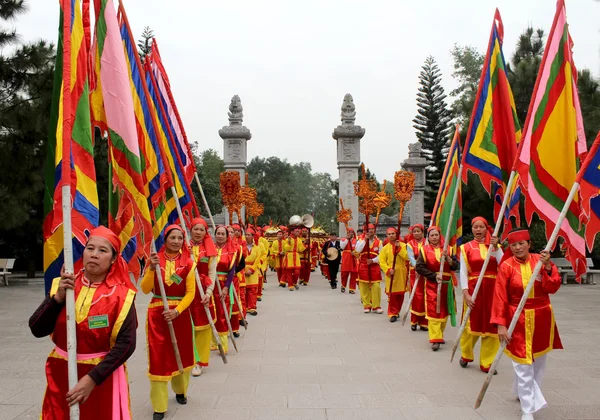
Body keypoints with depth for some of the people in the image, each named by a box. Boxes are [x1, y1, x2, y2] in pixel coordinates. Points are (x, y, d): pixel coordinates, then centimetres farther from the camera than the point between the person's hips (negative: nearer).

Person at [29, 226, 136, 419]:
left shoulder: (121, 294, -12)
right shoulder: (62, 286, -2)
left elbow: (126, 343, -16)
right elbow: (37, 330, -6)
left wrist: (92, 378, -21)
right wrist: (58, 298, -19)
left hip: (103, 377, -3)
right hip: (61, 375, 3)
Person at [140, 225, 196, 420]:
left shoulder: (188, 263, -1)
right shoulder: (155, 259, -2)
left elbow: (190, 292, -4)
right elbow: (145, 289, -10)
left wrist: (176, 310, -17)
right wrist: (152, 268, -23)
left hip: (181, 313, 1)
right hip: (157, 313, -1)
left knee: (181, 354, 15)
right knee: (158, 357, -2)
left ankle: (180, 391, 40)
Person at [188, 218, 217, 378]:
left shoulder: (210, 250, 3)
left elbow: (212, 273, 1)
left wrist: (209, 292, -11)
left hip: (204, 291, 1)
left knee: (202, 327, 5)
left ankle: (199, 361, 16)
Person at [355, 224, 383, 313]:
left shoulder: (378, 242, 5)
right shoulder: (361, 240, 4)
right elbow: (358, 250, -15)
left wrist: (372, 260, -13)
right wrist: (365, 240, -17)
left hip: (374, 266, 0)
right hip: (363, 266, 0)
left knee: (376, 287, -5)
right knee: (364, 287, 2)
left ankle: (376, 306, 5)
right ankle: (367, 306, 14)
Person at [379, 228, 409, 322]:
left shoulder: (403, 245, 4)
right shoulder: (385, 248, 4)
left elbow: (406, 257, -10)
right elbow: (382, 261, -1)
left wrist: (399, 248, -14)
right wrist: (388, 270, -14)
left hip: (401, 273, 1)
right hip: (391, 274, -1)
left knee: (400, 294, 8)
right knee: (392, 294, -6)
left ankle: (396, 311, 25)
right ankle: (392, 313, 2)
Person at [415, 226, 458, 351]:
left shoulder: (448, 249, 6)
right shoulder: (424, 250, 0)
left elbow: (455, 266, -1)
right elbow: (419, 267, -7)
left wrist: (448, 258, -18)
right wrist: (434, 275, -14)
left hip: (446, 284, 3)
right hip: (431, 284, -3)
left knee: (444, 311, 11)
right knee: (433, 311, -8)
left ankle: (440, 335, 29)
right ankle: (435, 339, -7)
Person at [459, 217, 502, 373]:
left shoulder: (495, 246, 9)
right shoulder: (466, 248, 2)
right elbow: (463, 272, -3)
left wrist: (496, 247, -12)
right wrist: (466, 294, -12)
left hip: (492, 290, 2)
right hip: (473, 290, -2)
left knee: (491, 325, 3)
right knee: (472, 324, 4)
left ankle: (486, 362, 16)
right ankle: (466, 355, 29)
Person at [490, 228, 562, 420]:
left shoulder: (541, 260, -3)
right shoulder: (506, 266, -12)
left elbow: (552, 288, -10)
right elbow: (500, 297, -13)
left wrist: (548, 267, -24)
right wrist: (500, 324, -17)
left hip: (541, 318, 4)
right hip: (519, 320, -4)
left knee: (538, 361, 18)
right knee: (523, 364, -4)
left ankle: (523, 392, 42)